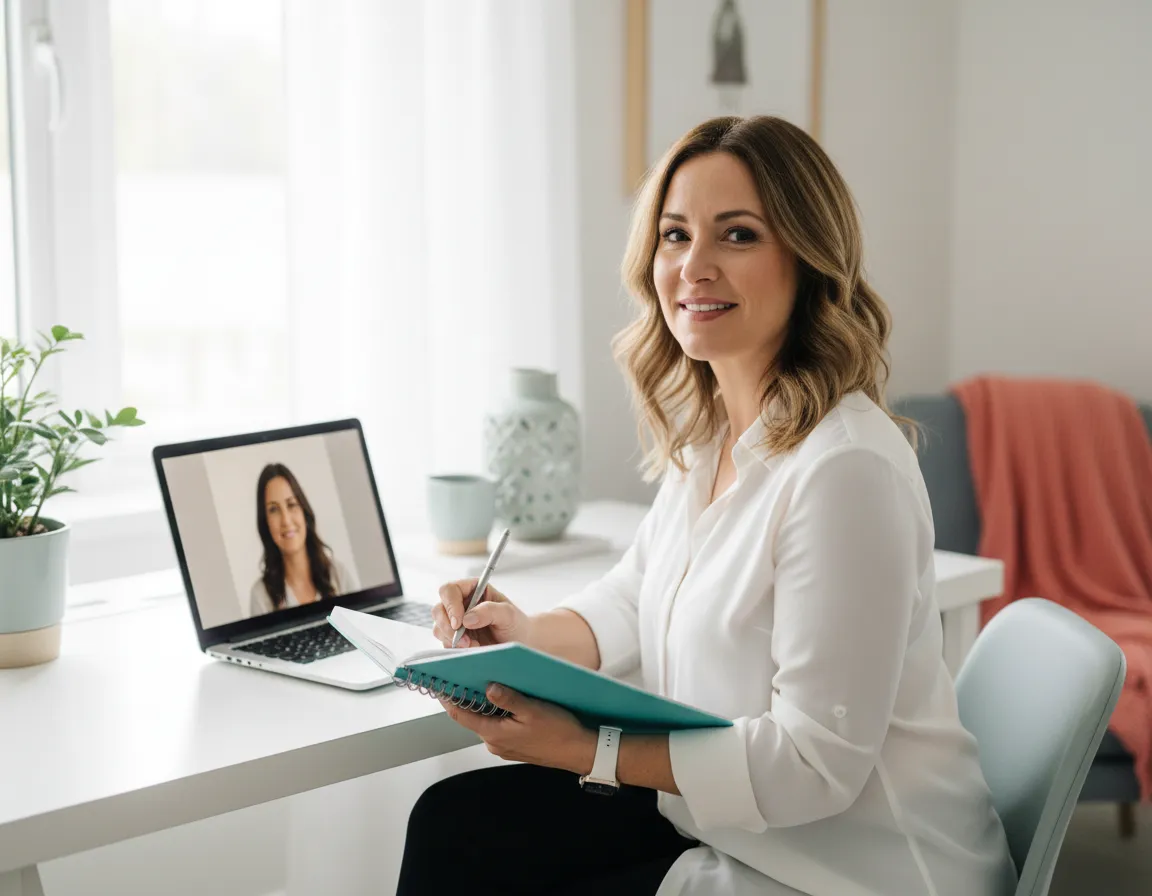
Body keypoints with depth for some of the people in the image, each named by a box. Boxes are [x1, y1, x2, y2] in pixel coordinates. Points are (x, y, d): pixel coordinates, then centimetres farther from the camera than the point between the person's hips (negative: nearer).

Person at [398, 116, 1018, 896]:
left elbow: (819, 762, -25)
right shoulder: (706, 434, 4)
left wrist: (586, 749, -26)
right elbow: (631, 599, 17)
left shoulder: (845, 467, -26)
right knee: (451, 825, 5)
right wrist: (527, 636, -4)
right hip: (723, 815, 9)